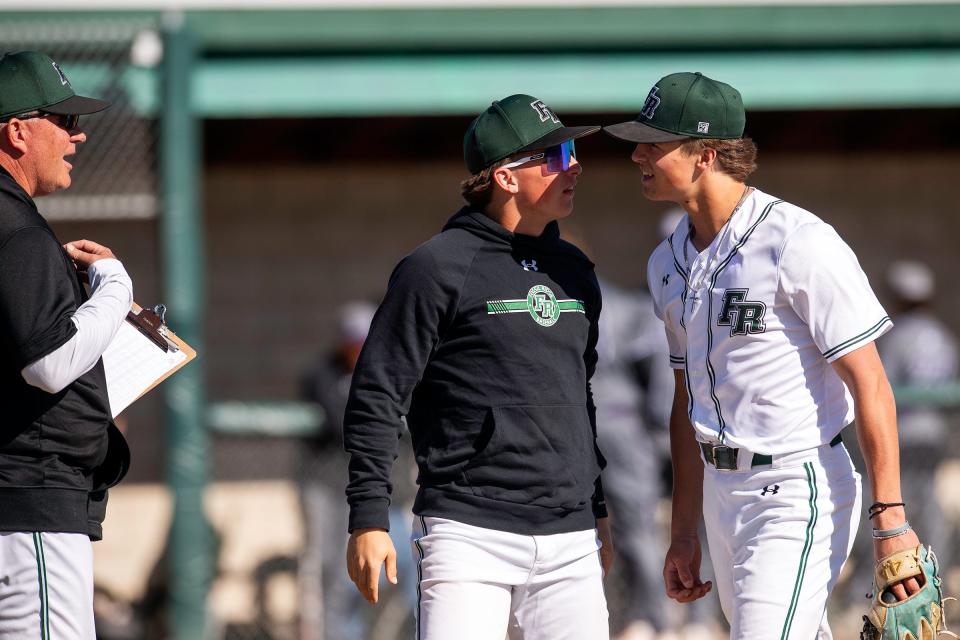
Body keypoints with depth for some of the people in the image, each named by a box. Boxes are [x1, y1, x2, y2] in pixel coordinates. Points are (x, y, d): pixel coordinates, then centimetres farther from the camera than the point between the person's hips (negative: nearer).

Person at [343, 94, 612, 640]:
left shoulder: (574, 272, 16)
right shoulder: (439, 268, -5)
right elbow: (377, 397, -6)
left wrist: (597, 510, 26)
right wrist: (369, 518, -11)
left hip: (569, 544, 6)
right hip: (469, 533, -6)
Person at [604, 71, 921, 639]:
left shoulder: (798, 243, -15)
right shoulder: (670, 263, 11)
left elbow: (870, 385, -15)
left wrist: (891, 520, -19)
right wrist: (684, 532, 19)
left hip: (798, 492, -8)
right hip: (722, 491, 8)